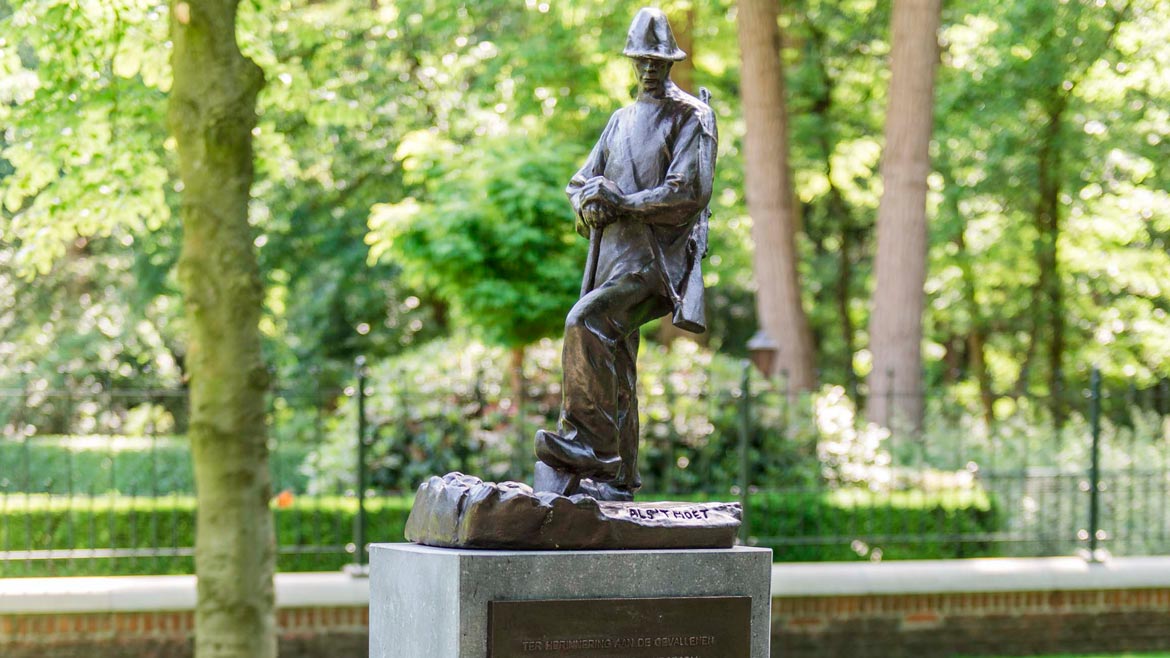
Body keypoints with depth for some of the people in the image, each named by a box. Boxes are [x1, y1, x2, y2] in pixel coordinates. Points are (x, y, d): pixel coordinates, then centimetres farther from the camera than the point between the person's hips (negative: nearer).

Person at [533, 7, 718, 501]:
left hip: (658, 255, -7)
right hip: (614, 256, 7)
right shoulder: (622, 120, 22)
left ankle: (586, 441, -27)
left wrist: (620, 200, -11)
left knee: (586, 321, -28)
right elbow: (580, 182, 21)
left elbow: (689, 191, -11)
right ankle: (617, 477, 8)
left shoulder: (692, 117, 1)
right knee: (615, 372, 5)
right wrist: (590, 202, -4)